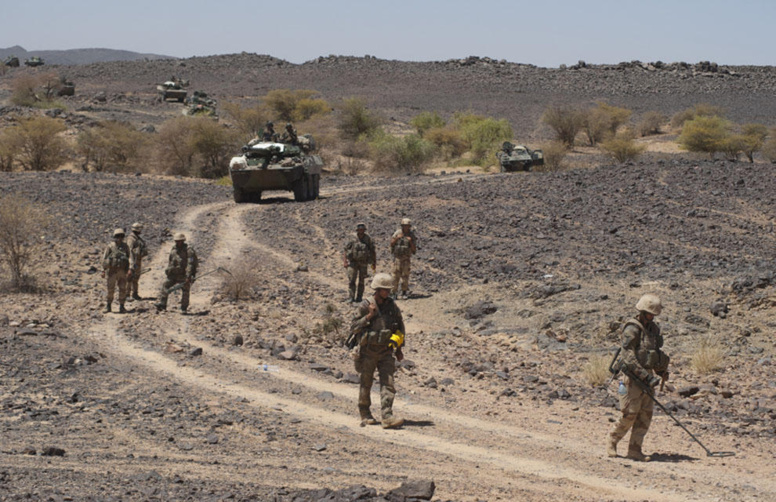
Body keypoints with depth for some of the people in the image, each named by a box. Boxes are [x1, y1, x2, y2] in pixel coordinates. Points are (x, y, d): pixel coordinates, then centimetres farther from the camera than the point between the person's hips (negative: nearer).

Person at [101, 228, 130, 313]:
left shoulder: (125, 246, 5)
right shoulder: (110, 247, -5)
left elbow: (128, 258, 14)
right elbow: (104, 258, -2)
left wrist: (127, 269, 13)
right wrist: (103, 270, -7)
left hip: (122, 271, 3)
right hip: (112, 271, -3)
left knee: (123, 289, 1)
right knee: (110, 289, 2)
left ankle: (121, 306, 11)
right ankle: (108, 306, 14)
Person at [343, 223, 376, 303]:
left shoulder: (368, 239, -3)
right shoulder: (353, 239, -4)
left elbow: (373, 252, 4)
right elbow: (346, 250, 2)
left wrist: (374, 263, 2)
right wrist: (345, 262, -4)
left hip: (363, 263, 1)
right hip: (353, 262, -1)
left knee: (361, 281, 6)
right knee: (351, 280, -8)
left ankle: (359, 297, 15)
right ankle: (351, 297, -7)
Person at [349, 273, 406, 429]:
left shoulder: (392, 306, 1)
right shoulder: (365, 306, -9)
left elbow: (400, 327, 13)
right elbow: (353, 327, -10)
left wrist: (399, 349, 14)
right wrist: (369, 316, -21)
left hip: (386, 352, 2)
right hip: (368, 352, -2)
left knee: (388, 384, -10)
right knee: (366, 384, 9)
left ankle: (387, 417, -16)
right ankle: (365, 414, 27)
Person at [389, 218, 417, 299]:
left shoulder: (412, 235, -1)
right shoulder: (397, 233, 0)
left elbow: (414, 249, -3)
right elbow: (391, 244, -1)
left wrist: (410, 241, -19)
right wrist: (397, 238, -17)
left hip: (406, 258, 0)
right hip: (397, 257, 0)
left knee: (405, 276, 0)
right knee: (396, 275, -4)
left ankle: (405, 293, 8)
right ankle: (394, 292, 0)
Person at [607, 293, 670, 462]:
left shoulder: (653, 328, 12)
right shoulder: (632, 329, -14)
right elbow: (629, 357, -20)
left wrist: (662, 370, 13)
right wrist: (645, 375, -24)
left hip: (648, 376, 7)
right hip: (634, 377, -7)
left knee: (645, 415, 3)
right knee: (630, 414, -6)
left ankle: (634, 449, 9)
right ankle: (612, 441, 15)